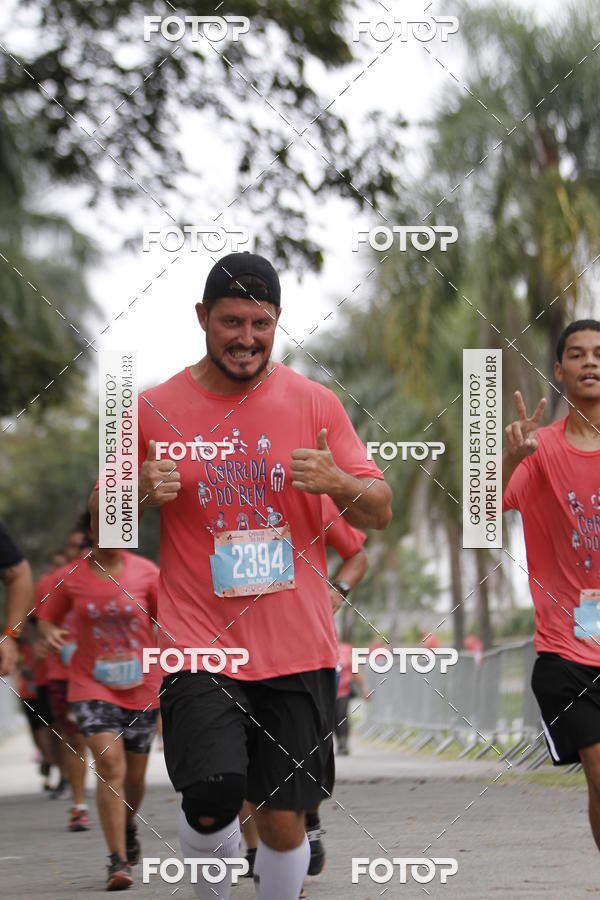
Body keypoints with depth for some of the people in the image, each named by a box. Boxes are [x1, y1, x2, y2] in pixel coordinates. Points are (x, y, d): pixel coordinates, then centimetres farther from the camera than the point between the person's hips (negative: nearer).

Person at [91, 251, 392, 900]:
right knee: (211, 800, -18)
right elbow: (100, 515, 10)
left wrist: (336, 481, -16)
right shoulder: (154, 409, 2)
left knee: (284, 819, 3)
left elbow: (379, 512, 5)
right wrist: (142, 492, -13)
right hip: (198, 643, -1)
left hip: (296, 647, 1)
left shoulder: (314, 403, 3)